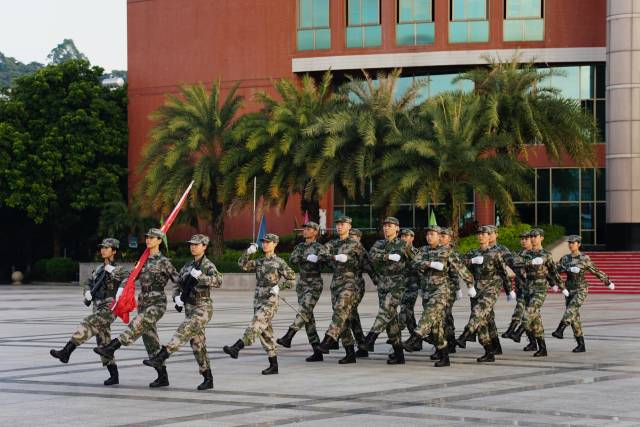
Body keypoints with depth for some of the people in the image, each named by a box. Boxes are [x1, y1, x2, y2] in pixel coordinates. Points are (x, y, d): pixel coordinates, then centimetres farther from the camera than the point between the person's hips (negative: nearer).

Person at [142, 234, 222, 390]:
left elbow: (218, 281, -26)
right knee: (197, 344, 7)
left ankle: (160, 358, -33)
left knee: (183, 332, -25)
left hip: (203, 308, -8)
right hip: (189, 308, 8)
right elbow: (178, 285, 18)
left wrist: (200, 276, -36)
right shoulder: (188, 266, 14)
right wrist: (177, 297, -2)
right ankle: (208, 379, 12)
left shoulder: (208, 265, -7)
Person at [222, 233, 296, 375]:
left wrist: (279, 286, -15)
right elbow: (242, 264, 4)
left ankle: (236, 348, -36)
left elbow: (292, 279, -2)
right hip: (258, 299, 7)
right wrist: (249, 252, -9)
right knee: (265, 333, 6)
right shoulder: (259, 262, 15)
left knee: (255, 326, -20)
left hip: (270, 301, -7)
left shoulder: (279, 262, -2)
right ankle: (273, 365, 10)